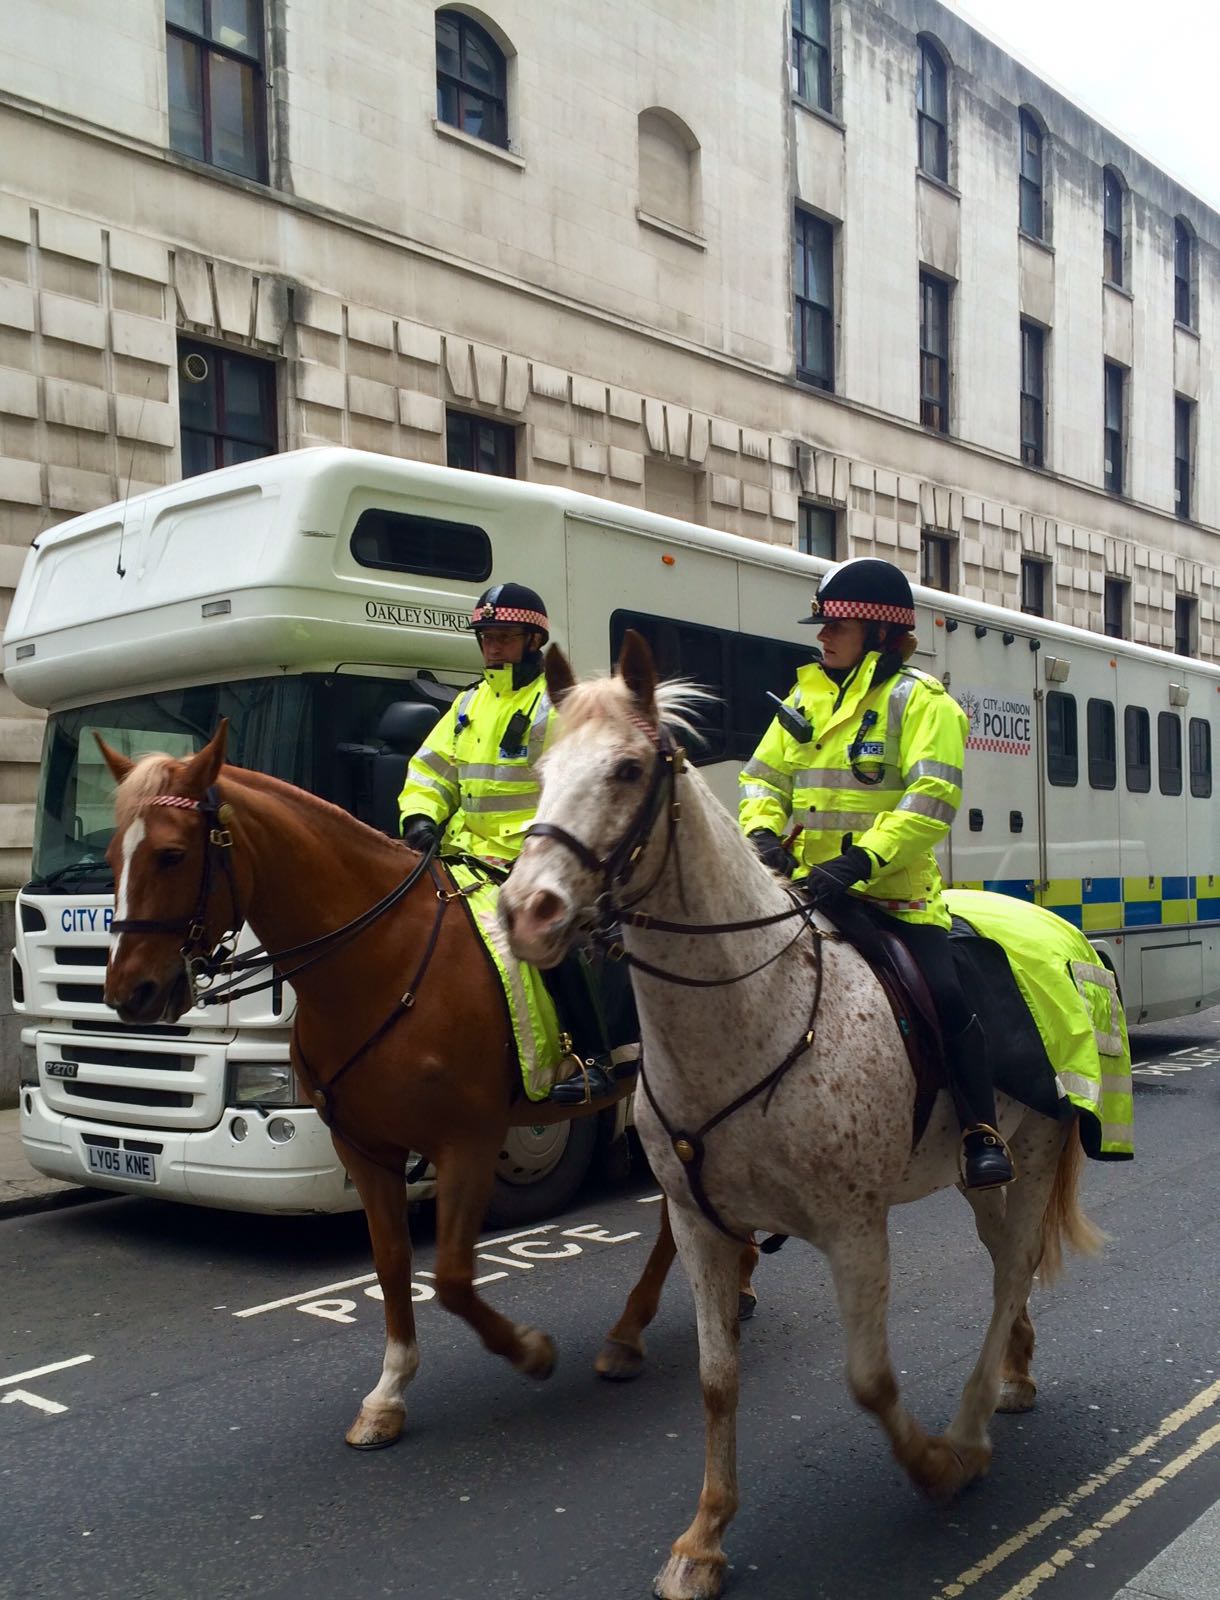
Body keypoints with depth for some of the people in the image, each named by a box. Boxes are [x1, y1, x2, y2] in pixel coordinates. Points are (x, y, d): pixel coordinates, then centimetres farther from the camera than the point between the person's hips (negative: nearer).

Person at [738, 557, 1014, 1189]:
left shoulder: (920, 701, -6)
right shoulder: (807, 697, 13)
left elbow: (932, 801, -18)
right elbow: (765, 776, 15)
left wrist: (860, 860, -29)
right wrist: (762, 833, -7)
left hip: (895, 890, -5)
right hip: (809, 885, 6)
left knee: (943, 995, -20)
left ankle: (982, 1133, -5)